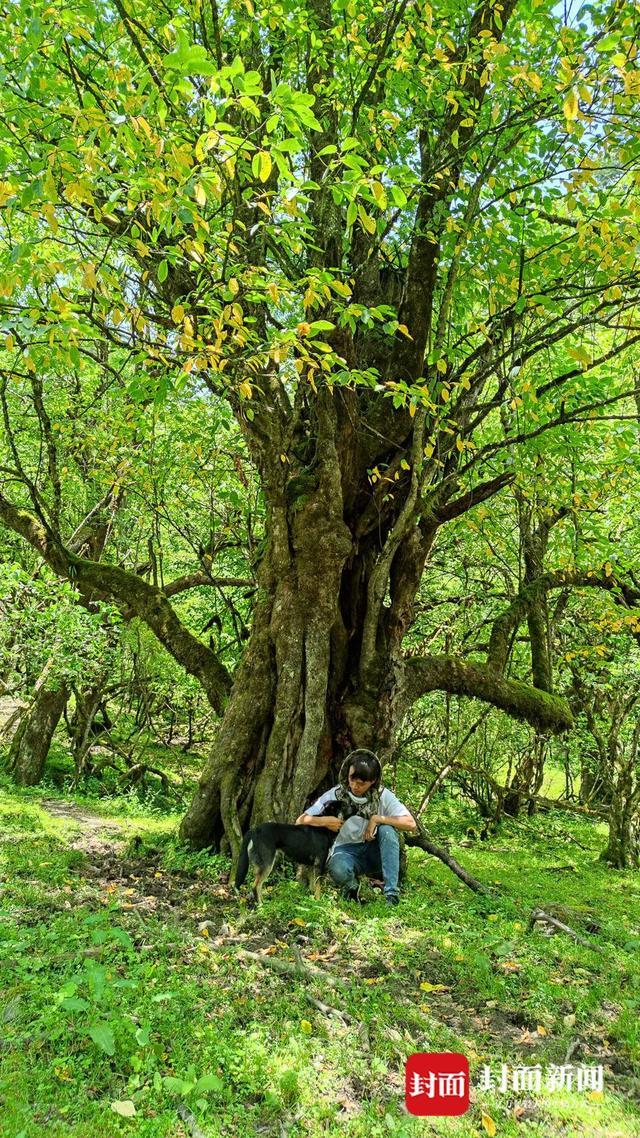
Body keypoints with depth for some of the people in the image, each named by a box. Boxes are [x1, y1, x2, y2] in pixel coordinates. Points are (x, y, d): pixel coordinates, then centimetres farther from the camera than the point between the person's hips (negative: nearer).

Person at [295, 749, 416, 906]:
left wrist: (377, 818, -22)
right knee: (337, 869, -36)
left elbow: (410, 823, -15)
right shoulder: (335, 794, -9)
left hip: (373, 851, 1)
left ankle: (392, 892, -22)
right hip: (346, 851, -1)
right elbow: (300, 821, -8)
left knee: (387, 830, -30)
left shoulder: (382, 795, -8)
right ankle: (352, 887, 1)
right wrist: (325, 821, -27)